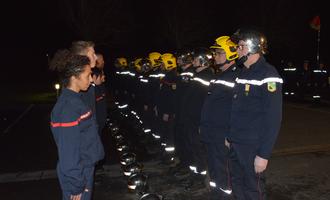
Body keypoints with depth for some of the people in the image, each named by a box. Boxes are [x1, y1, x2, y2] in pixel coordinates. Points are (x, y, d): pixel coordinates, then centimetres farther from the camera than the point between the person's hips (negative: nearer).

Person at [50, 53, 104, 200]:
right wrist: (77, 188, -18)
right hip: (78, 176, -8)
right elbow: (69, 156, -25)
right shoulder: (67, 109, -27)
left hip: (85, 170, 8)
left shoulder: (74, 100, 2)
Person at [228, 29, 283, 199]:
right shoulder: (243, 72, 11)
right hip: (235, 144, 7)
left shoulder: (268, 75, -14)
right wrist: (230, 136, 14)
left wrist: (264, 154, -19)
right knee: (237, 185, 18)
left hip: (253, 147, -7)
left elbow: (273, 118, -18)